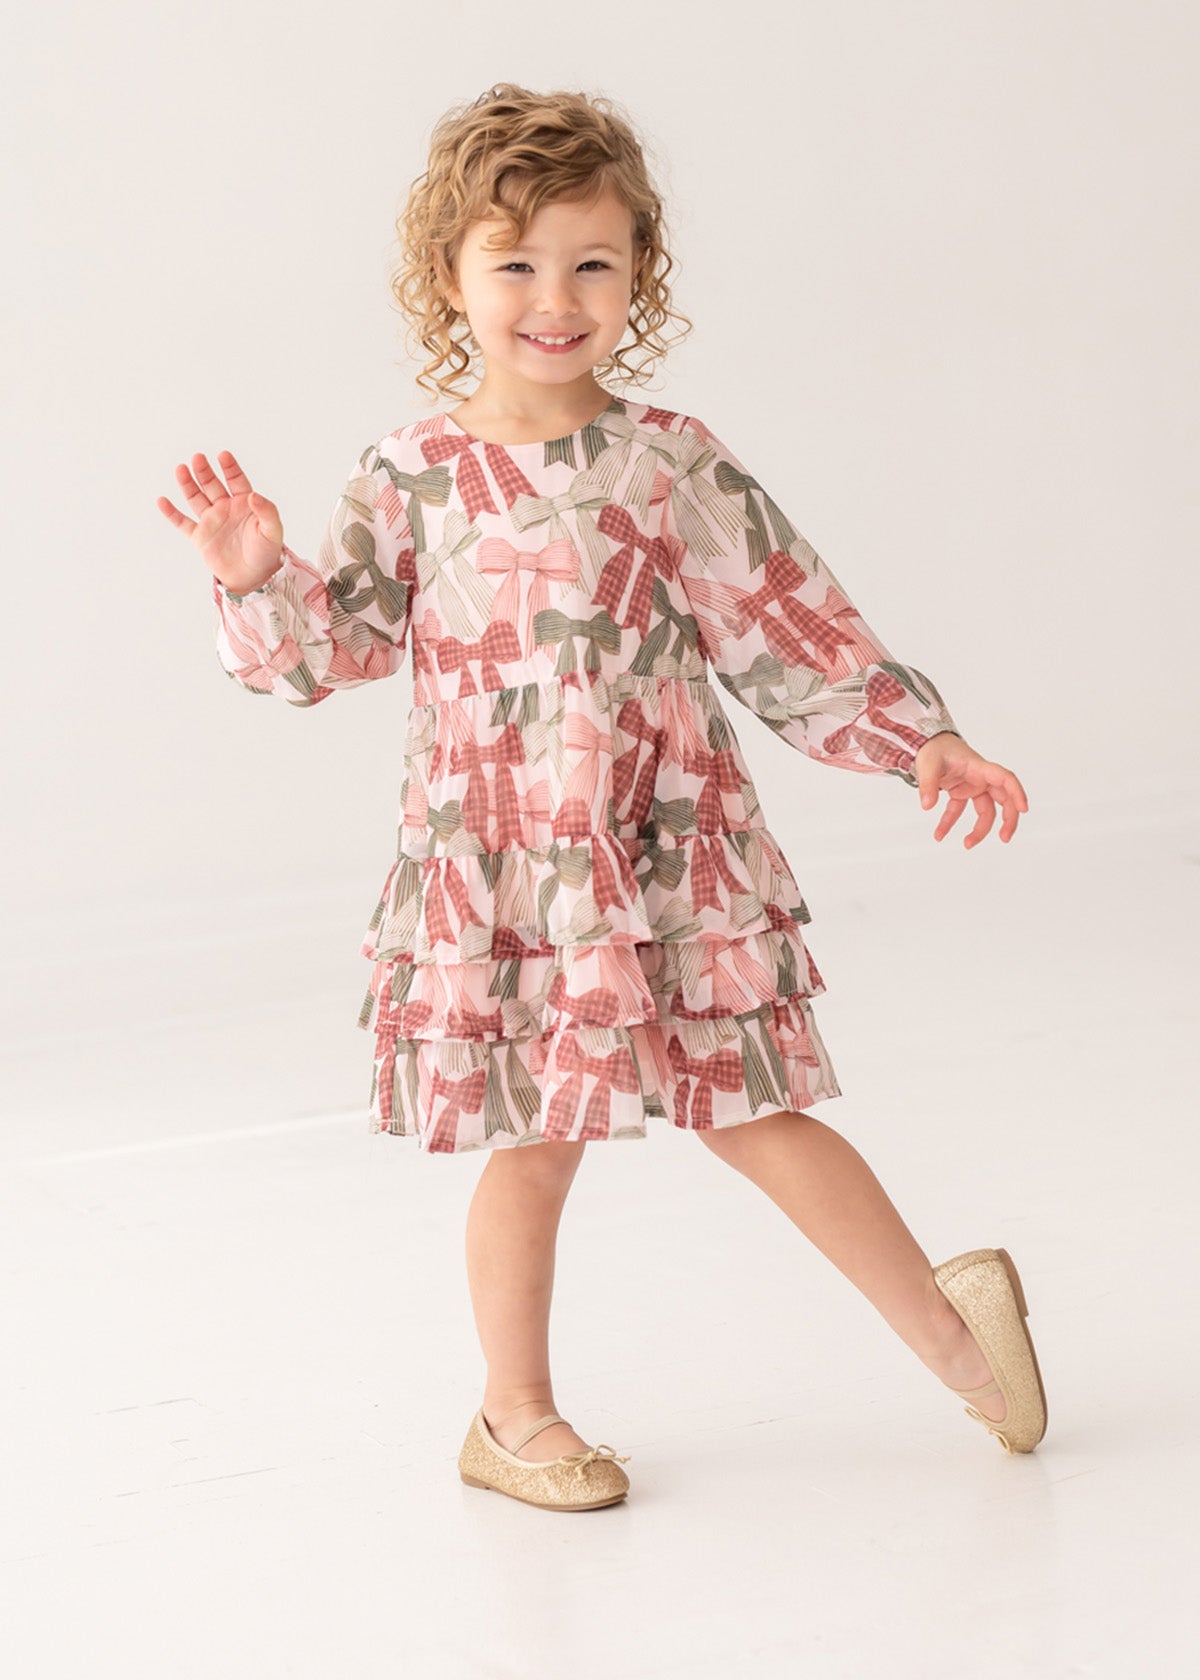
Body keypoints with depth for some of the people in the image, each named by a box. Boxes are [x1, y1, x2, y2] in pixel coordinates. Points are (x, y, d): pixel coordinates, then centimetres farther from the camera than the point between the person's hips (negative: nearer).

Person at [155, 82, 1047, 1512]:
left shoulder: (677, 467, -3)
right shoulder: (416, 479, -2)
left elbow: (791, 631, 0)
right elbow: (327, 647, 2)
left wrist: (923, 744, -5)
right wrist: (261, 579, -16)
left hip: (675, 857, 0)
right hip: (497, 873, 0)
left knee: (754, 1117, 5)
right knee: (530, 1151, 7)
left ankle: (945, 1319, 23)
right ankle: (515, 1418, 25)